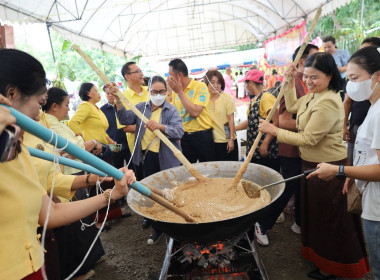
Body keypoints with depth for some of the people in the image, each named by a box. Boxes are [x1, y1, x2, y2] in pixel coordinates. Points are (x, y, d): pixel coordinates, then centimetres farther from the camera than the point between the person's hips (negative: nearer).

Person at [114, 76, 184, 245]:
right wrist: (118, 103, -19)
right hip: (148, 157, 4)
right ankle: (157, 229, 31)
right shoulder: (141, 107, 8)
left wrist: (160, 126, -37)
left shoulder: (171, 110, -5)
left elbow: (179, 131, -20)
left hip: (167, 159, -3)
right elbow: (126, 119, -5)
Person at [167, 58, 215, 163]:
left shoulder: (200, 86, -11)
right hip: (184, 136, 5)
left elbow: (194, 112, -23)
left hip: (202, 135, -5)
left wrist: (180, 92, -18)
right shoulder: (175, 90, 6)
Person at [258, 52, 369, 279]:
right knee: (317, 213, 24)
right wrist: (291, 82, 8)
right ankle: (321, 255, 47)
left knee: (330, 217, 10)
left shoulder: (328, 102, -26)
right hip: (313, 163, 10)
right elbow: (292, 106, 20)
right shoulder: (312, 96, 4)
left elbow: (307, 139, -27)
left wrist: (274, 130, -20)